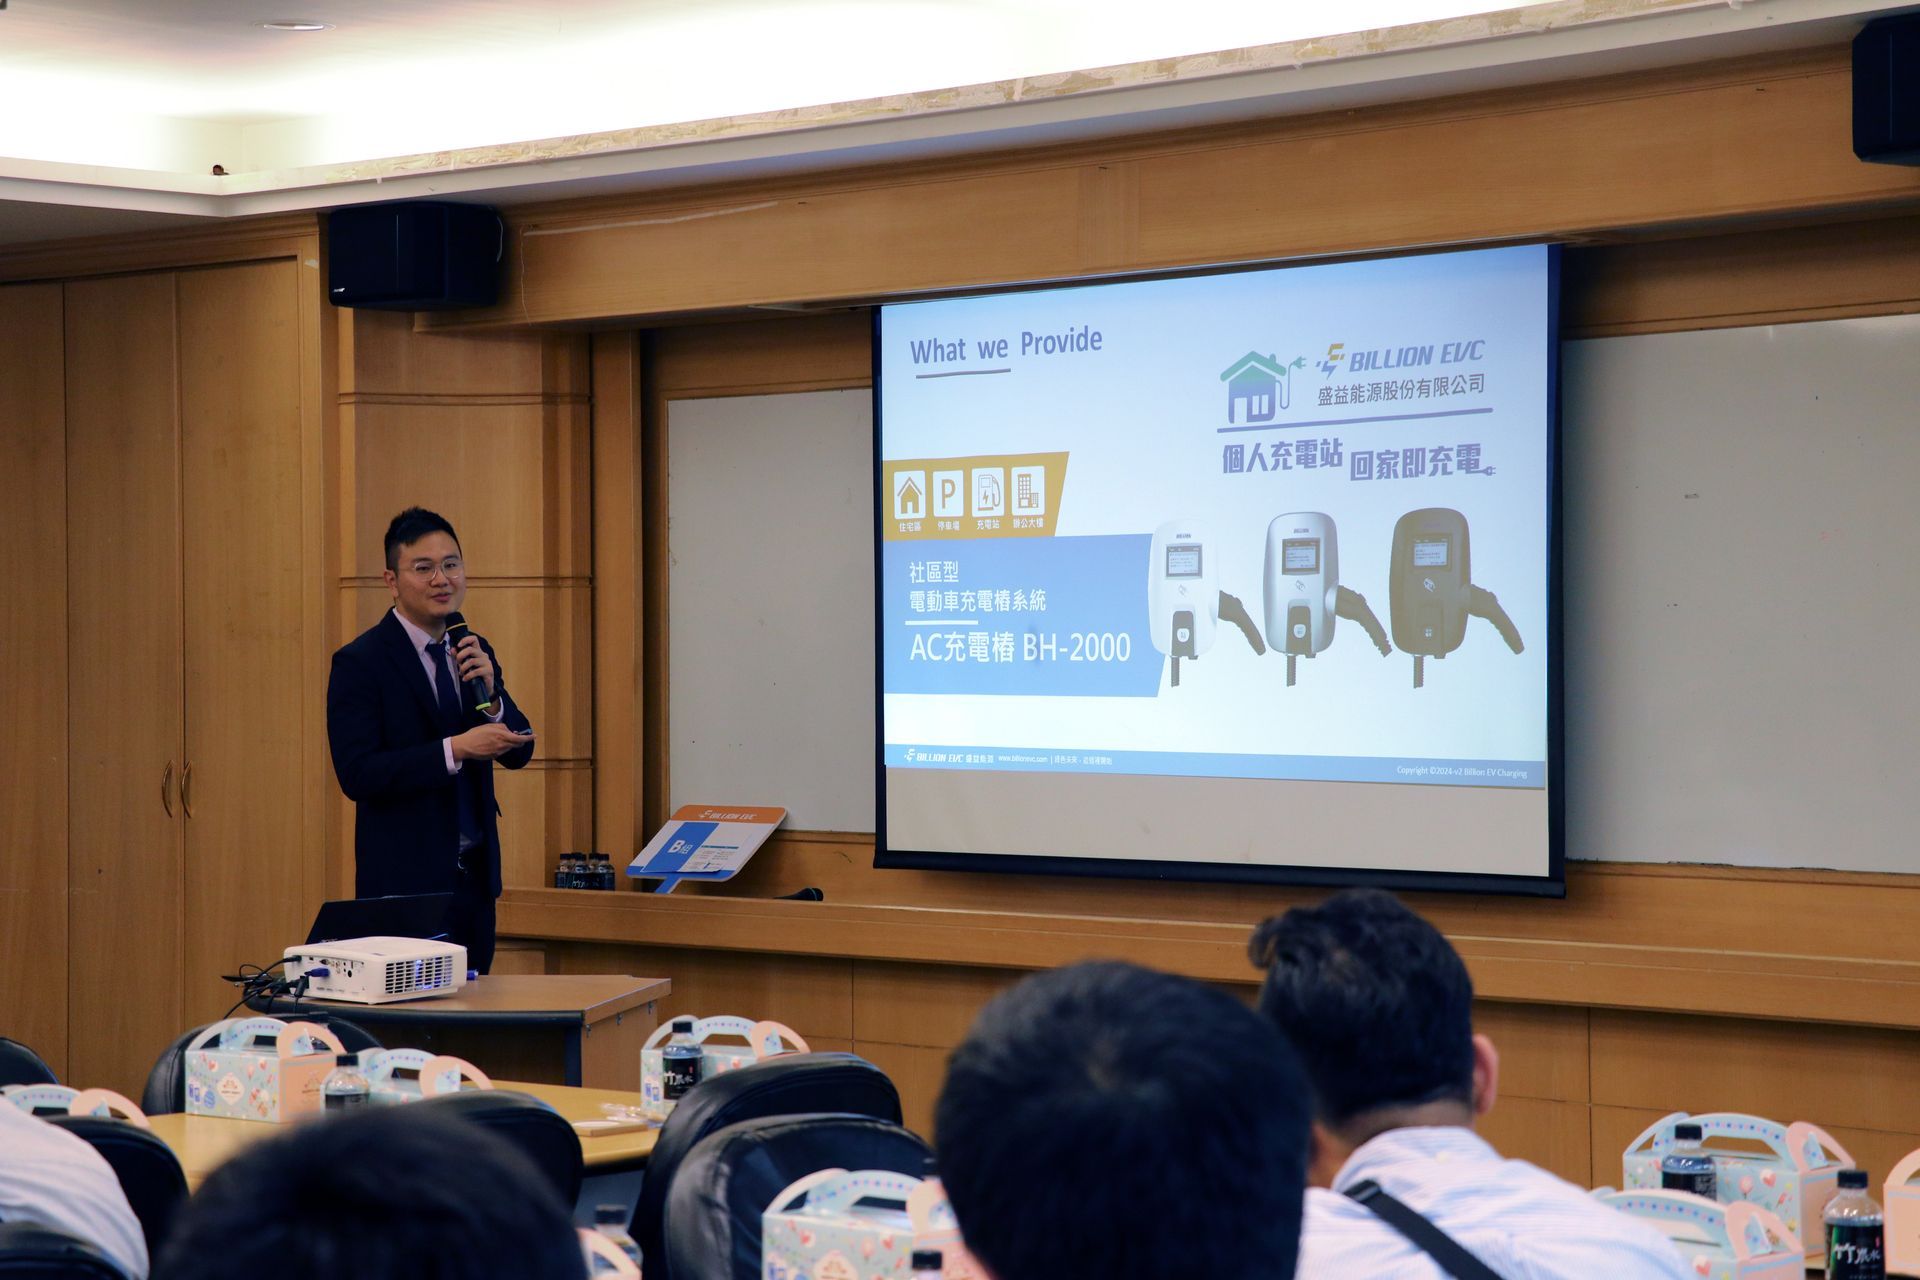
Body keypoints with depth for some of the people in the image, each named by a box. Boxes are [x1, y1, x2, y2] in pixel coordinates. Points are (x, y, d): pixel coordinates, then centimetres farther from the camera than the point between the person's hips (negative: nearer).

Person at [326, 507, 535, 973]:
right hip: (406, 878, -6)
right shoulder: (359, 662, -10)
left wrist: (489, 694, -11)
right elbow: (357, 774, -18)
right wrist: (455, 750, -24)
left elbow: (518, 751, 8)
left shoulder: (475, 652, 10)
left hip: (474, 872, 6)